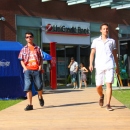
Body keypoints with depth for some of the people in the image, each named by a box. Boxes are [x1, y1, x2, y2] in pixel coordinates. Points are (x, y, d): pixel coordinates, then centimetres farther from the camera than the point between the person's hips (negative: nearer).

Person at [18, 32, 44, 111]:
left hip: (36, 70, 0)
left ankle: (40, 97, 33)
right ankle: (30, 105, -5)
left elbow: (41, 58, 13)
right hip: (28, 70, 0)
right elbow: (21, 60, 10)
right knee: (28, 87, -8)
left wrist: (40, 65, -4)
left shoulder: (37, 48, 11)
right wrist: (24, 67, -6)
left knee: (39, 86, 0)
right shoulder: (24, 49, 11)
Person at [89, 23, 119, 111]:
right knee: (98, 86, 1)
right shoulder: (96, 41, 12)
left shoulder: (112, 41, 13)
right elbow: (92, 53, 9)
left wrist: (117, 66, 14)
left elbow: (115, 54, 17)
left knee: (109, 84, -11)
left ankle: (108, 104, -9)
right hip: (99, 66, 0)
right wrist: (91, 64, -4)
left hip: (109, 65, 0)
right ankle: (101, 96, 34)